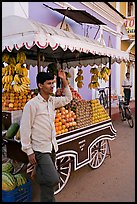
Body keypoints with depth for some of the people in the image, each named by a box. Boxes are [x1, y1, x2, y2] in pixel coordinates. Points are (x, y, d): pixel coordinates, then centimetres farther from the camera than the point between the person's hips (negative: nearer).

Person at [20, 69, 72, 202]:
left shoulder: (52, 101, 5)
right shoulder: (32, 104, -15)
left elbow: (68, 98, 21)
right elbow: (25, 129, -13)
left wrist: (64, 81, 8)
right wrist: (29, 152, -12)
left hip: (52, 147, 7)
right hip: (40, 149, -7)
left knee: (48, 180, 17)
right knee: (53, 180, -15)